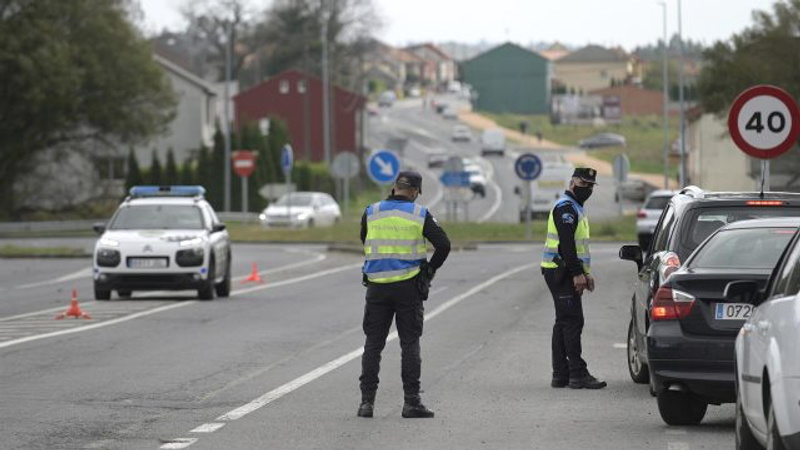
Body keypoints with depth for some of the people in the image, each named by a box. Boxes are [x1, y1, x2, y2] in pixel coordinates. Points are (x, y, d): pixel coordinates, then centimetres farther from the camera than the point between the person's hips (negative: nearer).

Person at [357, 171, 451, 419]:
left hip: (377, 286, 2)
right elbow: (443, 244, -5)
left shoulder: (371, 212, 1)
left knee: (373, 344, 6)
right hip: (408, 286, -1)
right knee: (410, 344, 4)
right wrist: (431, 269, 11)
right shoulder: (420, 215, -4)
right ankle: (411, 401, 0)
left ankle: (367, 401, 2)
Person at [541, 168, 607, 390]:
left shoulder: (575, 208, 22)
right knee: (573, 321, -12)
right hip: (561, 272, -11)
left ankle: (560, 374, 13)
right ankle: (578, 374, -14)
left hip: (565, 274, 11)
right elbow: (566, 243, -21)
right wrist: (577, 273, -23)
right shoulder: (566, 208, -13)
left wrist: (585, 272, 21)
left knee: (564, 322, 11)